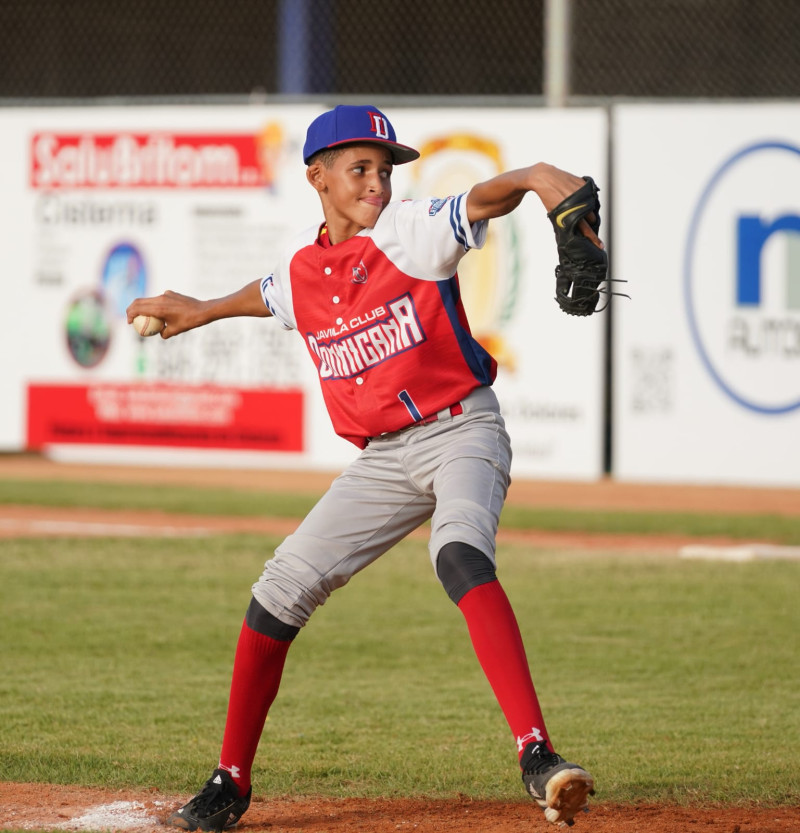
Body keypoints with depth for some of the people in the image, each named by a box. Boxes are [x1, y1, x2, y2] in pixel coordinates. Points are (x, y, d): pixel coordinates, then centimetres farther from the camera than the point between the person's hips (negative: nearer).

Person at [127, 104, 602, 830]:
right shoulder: (300, 271, 6)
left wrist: (540, 179, -48)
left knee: (460, 554, -34)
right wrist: (202, 312, 43)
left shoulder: (412, 235, -10)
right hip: (382, 459, 6)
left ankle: (537, 756, -43)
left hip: (462, 432, -6)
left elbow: (488, 198, -28)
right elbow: (266, 297, 31)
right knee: (282, 590, 2)